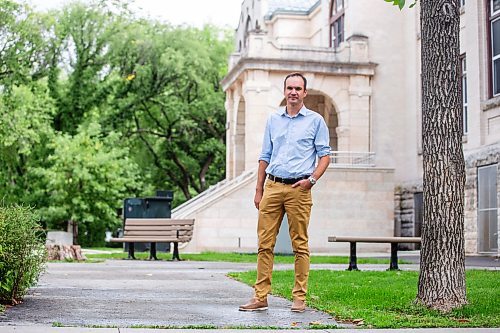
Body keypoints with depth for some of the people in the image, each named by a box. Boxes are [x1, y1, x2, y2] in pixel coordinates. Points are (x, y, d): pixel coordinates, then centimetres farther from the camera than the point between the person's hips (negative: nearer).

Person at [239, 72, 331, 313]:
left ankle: (299, 297, 6)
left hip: (298, 189, -3)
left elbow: (325, 155, 4)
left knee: (300, 245, -1)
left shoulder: (315, 120, 5)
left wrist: (312, 179, -12)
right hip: (272, 187, 3)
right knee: (265, 243, 0)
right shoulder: (273, 120, 16)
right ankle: (260, 297, 4)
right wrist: (259, 190, 13)